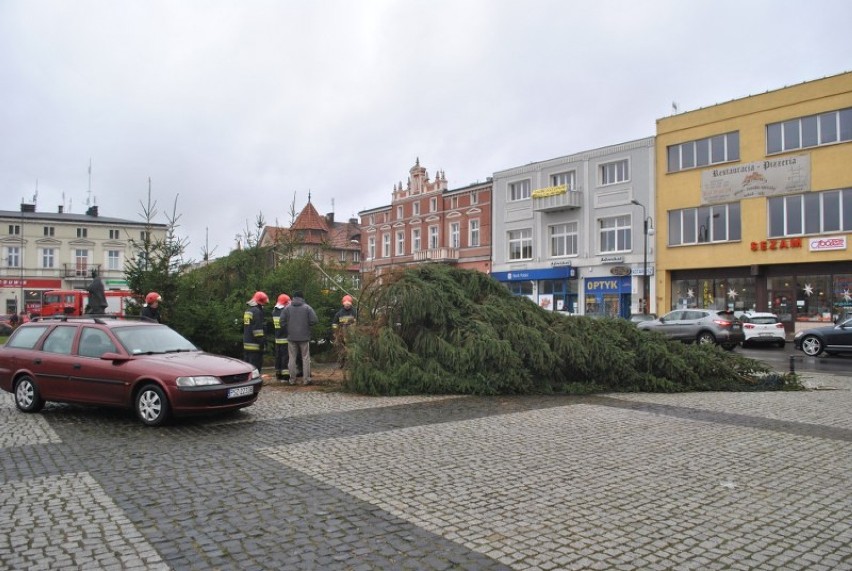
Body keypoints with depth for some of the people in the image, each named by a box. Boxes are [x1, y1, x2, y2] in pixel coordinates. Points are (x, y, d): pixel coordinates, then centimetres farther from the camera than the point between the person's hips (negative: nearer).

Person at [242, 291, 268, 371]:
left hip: (246, 343, 10)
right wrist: (261, 340, -16)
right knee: (256, 364, -7)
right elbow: (257, 328, -19)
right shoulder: (257, 311, -14)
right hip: (255, 344, -10)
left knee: (247, 364, 15)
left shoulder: (247, 310, 17)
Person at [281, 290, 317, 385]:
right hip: (304, 336, -1)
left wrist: (289, 327, 12)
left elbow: (282, 322, -4)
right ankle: (306, 379, 4)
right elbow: (314, 321, -10)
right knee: (305, 358, 5)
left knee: (292, 358, 9)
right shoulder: (307, 308, -4)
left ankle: (292, 378, 10)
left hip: (291, 337, 1)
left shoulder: (287, 308, 0)